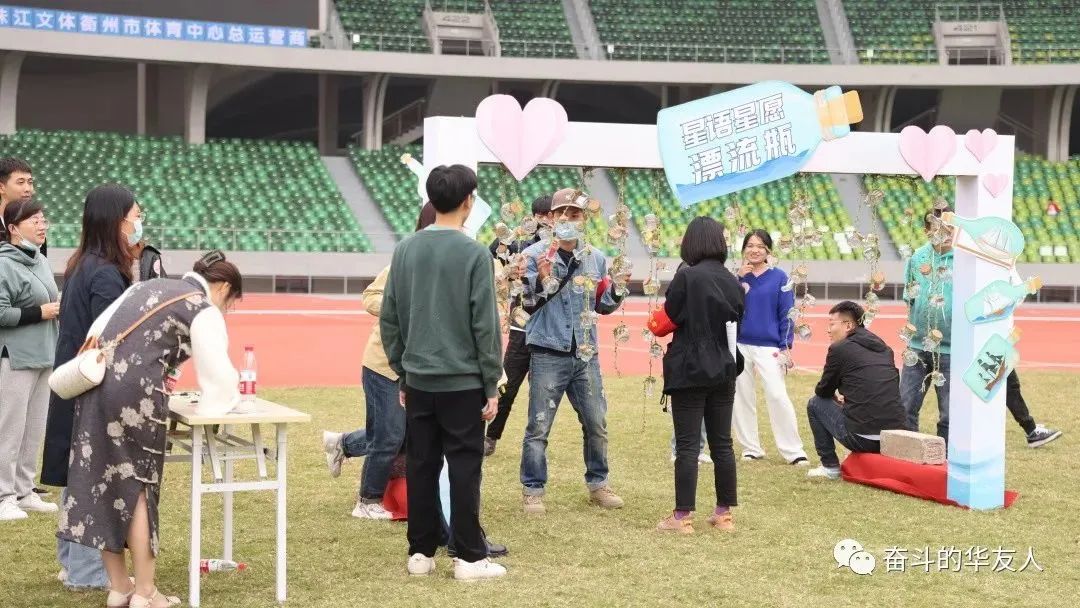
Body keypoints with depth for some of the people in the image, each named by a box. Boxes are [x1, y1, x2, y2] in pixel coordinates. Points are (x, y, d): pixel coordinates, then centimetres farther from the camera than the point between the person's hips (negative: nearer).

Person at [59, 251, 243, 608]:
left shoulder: (149, 286, 22)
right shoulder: (204, 311, 1)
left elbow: (98, 331, 18)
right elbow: (218, 373, -1)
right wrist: (228, 400, 19)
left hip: (97, 385, 7)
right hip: (134, 394, -7)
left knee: (101, 483, 10)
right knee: (137, 488, 3)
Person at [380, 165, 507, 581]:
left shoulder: (405, 251, 5)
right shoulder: (474, 254, -10)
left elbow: (389, 319, 8)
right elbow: (485, 325, -10)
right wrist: (492, 385, -3)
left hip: (418, 381, 5)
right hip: (462, 381, -5)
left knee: (420, 466, 10)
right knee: (464, 468, 1)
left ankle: (420, 553, 16)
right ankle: (469, 558, 5)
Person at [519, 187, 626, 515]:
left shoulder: (596, 259, 7)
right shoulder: (535, 254, -7)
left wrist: (617, 290, -5)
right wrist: (541, 281, -25)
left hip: (585, 355, 4)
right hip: (548, 354, -4)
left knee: (597, 425, 12)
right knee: (539, 427, 1)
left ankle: (598, 484, 28)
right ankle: (533, 490, 11)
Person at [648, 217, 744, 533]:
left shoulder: (687, 277, -14)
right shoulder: (733, 282, 4)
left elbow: (664, 322, -8)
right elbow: (736, 323, 12)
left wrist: (655, 320, 11)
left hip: (690, 372, -5)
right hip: (724, 371, 6)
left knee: (688, 445, -2)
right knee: (722, 443, 11)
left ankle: (683, 516, 1)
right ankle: (724, 513, 18)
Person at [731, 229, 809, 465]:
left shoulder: (779, 277, 1)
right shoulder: (738, 276, 6)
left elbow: (787, 313, 0)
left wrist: (785, 346, -7)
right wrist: (740, 278, -12)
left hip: (769, 347, -3)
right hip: (739, 345, 3)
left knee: (777, 396, -11)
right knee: (742, 397, 5)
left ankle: (794, 451, -4)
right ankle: (751, 448, 17)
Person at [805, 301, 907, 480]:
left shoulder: (839, 348, -2)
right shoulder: (884, 349, 17)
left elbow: (823, 391, 9)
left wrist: (835, 396, 31)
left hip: (862, 439, -7)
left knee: (815, 403, 16)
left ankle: (830, 466, 16)